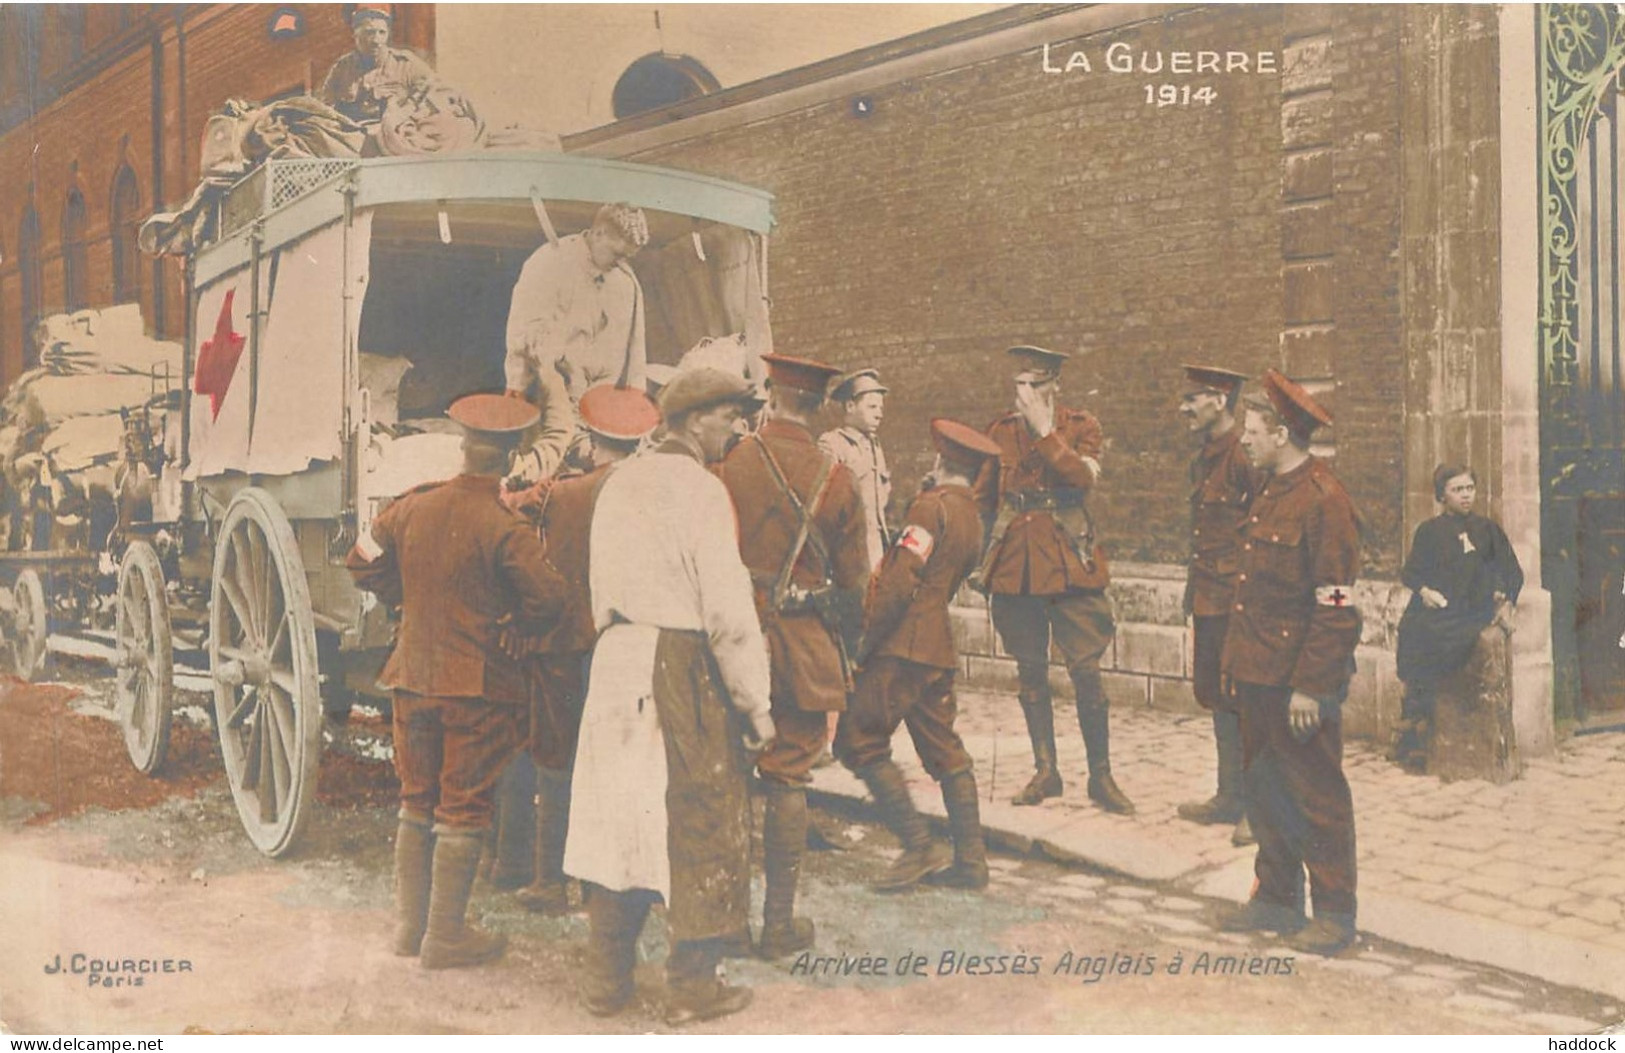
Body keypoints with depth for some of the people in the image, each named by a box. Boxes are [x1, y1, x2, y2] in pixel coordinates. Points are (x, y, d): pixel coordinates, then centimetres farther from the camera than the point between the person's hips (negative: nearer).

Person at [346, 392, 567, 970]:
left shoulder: (411, 508, 1)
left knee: (417, 802, 18)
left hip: (413, 678, 5)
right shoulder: (504, 527, -16)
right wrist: (510, 618, 1)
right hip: (477, 686, -5)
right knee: (463, 809, 5)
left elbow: (362, 562, 12)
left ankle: (410, 923, 27)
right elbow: (548, 599, -19)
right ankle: (445, 936, 12)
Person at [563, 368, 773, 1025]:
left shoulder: (619, 483, 11)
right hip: (683, 669, -7)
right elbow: (727, 608, -15)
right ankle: (692, 984, 14)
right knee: (702, 823, 5)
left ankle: (606, 978, 23)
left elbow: (602, 587, 14)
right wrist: (756, 703, -10)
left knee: (618, 813, 14)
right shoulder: (700, 489, -12)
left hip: (616, 660, 7)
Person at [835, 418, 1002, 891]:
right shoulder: (972, 515, 16)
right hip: (940, 648, 9)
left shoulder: (931, 506, -12)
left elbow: (901, 579, -20)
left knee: (860, 741, -4)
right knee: (943, 748, 13)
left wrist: (868, 634, -13)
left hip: (903, 645, -9)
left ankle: (919, 846, -4)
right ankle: (970, 860, 15)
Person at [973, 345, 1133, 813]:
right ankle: (1045, 771, 20)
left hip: (1069, 561, -3)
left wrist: (1043, 428, -20)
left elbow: (1084, 477, -19)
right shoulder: (1002, 431, 9)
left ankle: (1101, 776, 7)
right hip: (1015, 564, 3)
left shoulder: (1081, 426, 1)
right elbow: (982, 498, 17)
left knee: (1086, 670, -5)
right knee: (1030, 671, 8)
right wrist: (980, 558, 14)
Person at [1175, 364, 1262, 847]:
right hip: (1208, 599, 9)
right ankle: (1231, 797, 26)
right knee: (1217, 696, 15)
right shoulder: (1203, 460, 15)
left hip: (1238, 601, -9)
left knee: (1244, 700, -4)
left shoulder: (1247, 456, -15)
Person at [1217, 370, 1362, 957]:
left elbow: (1335, 607, -19)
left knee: (1316, 795, 3)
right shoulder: (1271, 492, 12)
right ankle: (1276, 899, 29)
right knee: (1264, 788, 16)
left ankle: (1335, 915, 17)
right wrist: (1237, 661, 15)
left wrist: (1310, 687, -20)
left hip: (1299, 681, -9)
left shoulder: (1324, 501, -17)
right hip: (1258, 675, 9)